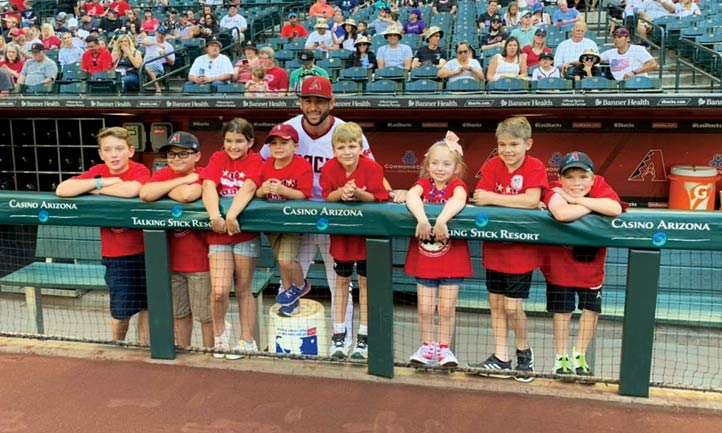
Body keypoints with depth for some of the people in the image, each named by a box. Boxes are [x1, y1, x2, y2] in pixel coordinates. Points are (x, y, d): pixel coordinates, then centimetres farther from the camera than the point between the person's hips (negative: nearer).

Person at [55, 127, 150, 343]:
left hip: (144, 250, -2)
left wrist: (98, 189, -21)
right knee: (121, 310, 9)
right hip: (115, 254, 2)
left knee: (146, 305, 12)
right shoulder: (98, 172, -3)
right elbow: (61, 190, -17)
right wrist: (103, 181, -21)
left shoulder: (140, 171, -13)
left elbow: (131, 190, -37)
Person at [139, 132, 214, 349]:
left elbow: (188, 195, -34)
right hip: (171, 258, 5)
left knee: (206, 315, 6)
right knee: (179, 313, 19)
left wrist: (164, 189, -14)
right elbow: (145, 194, -19)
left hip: (199, 259, -5)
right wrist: (182, 180, -17)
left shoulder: (203, 176, -11)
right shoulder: (163, 174, 3)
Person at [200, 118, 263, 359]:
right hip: (219, 232, 2)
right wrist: (215, 216, -30)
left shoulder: (255, 161, -2)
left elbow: (248, 188, -21)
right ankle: (219, 331, 19)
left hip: (245, 231, -2)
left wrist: (232, 215, -38)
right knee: (219, 291, -8)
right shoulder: (217, 159, 6)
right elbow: (209, 186, -12)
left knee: (243, 289, 8)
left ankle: (247, 342, 21)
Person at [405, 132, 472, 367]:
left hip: (452, 257, -2)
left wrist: (442, 220, -46)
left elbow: (458, 200, -30)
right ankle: (427, 346, 26)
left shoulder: (457, 185, -5)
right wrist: (422, 218, -41)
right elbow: (411, 196, -23)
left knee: (447, 308, 4)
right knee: (425, 308, 7)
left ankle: (444, 348, 22)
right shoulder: (423, 183, 0)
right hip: (423, 256, 2)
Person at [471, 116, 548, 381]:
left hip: (521, 249, -4)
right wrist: (519, 202, -22)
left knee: (512, 306, -3)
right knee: (496, 303, 12)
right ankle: (501, 357, 26)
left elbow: (532, 200, -26)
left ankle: (524, 351, 23)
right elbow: (479, 199, -15)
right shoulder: (492, 166, -1)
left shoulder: (535, 167, -11)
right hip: (494, 247, 5)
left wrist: (494, 198, -25)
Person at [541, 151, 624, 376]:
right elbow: (562, 214, -49)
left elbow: (615, 209, -38)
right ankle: (561, 359, 26)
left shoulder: (600, 187, -17)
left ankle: (579, 356, 32)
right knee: (562, 310, 6)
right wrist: (595, 206, -33)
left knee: (591, 308, 11)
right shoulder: (554, 191, -25)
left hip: (591, 263, 3)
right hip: (560, 263, -3)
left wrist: (577, 199, -35)